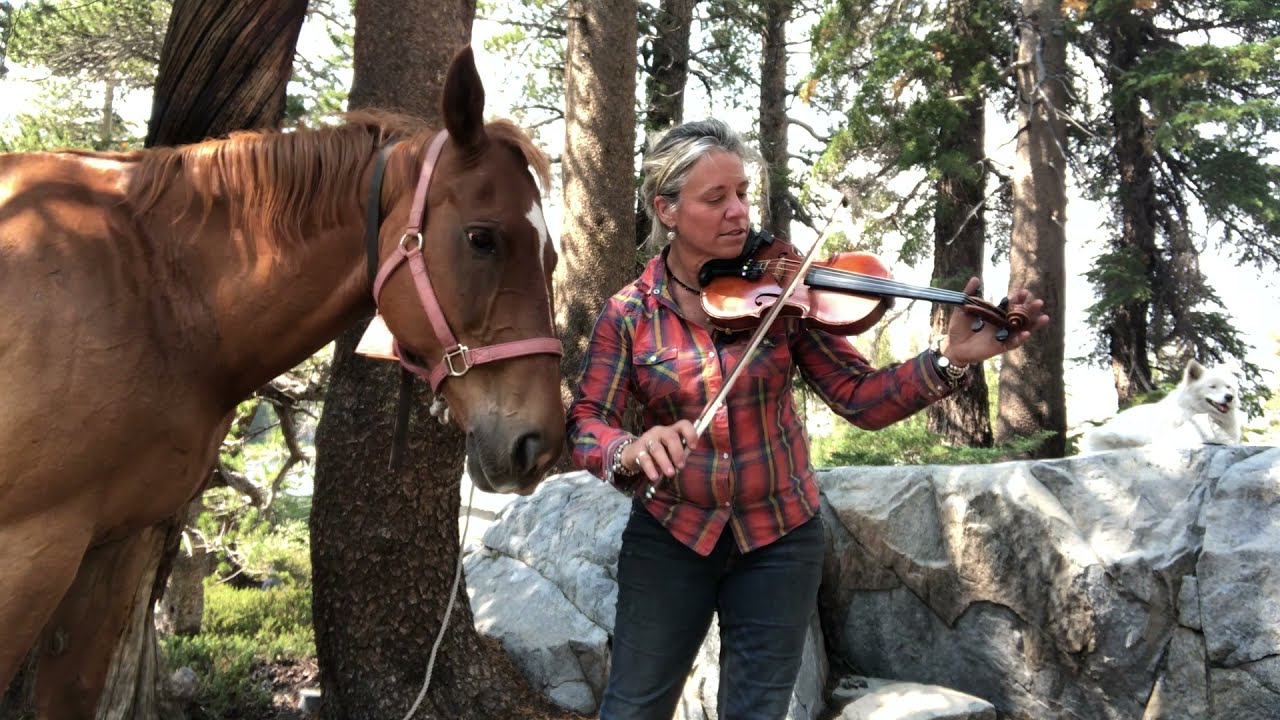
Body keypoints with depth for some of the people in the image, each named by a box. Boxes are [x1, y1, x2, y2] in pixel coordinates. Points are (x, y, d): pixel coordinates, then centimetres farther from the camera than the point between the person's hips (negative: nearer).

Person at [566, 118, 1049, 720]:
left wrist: (950, 360, -26)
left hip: (779, 538, 1)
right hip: (668, 535, 0)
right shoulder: (628, 314, -7)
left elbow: (860, 398, -10)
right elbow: (585, 425, -10)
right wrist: (629, 450, -33)